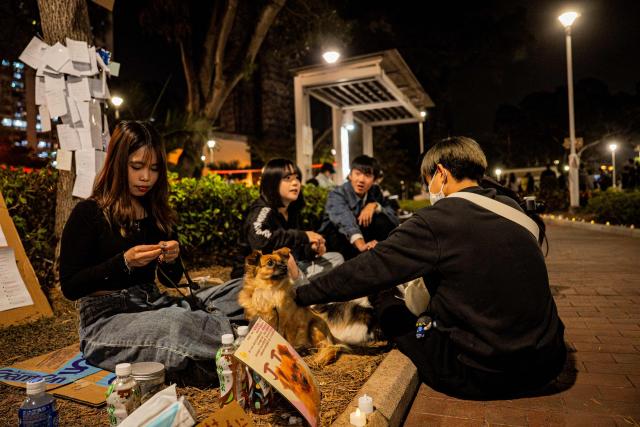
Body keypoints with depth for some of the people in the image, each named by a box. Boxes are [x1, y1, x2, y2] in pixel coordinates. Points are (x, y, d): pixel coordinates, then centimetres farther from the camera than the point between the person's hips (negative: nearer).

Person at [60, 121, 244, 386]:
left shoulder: (158, 213, 10)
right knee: (177, 325, -38)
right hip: (106, 320, -5)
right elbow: (70, 287, -8)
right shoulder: (88, 213, -5)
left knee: (240, 292, -13)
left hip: (153, 305, 6)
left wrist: (171, 261, -8)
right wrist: (124, 262, -21)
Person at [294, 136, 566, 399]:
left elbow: (366, 270, -16)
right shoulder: (512, 209, 3)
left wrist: (301, 294, -3)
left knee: (382, 294, 8)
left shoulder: (437, 220, -18)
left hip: (481, 376, -6)